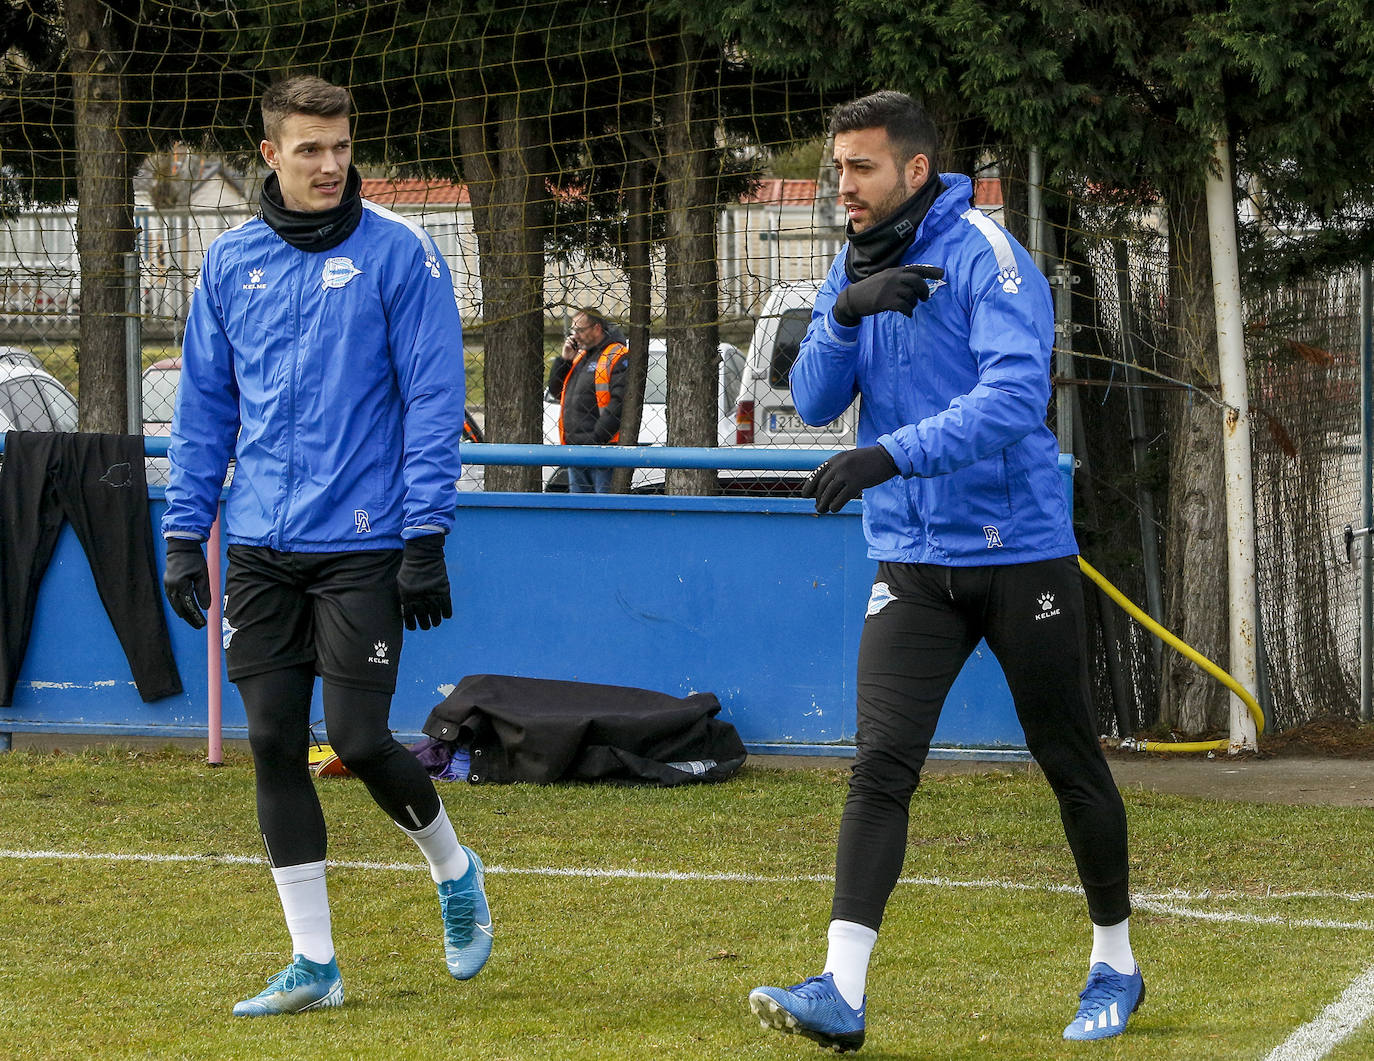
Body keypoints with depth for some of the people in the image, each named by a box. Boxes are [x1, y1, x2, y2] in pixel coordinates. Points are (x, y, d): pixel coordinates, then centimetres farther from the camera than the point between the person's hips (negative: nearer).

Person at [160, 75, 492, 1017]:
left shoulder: (399, 252, -4)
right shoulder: (232, 261, 9)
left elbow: (434, 398, -6)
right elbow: (204, 405, 14)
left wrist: (426, 535, -12)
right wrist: (185, 533, 9)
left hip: (361, 543, -4)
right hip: (260, 548, 4)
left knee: (358, 738, -8)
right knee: (275, 743, 2)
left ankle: (456, 871, 22)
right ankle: (314, 965, 10)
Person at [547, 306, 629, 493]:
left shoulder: (617, 357, -8)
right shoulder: (580, 356, 20)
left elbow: (620, 402, -17)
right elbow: (555, 390, 23)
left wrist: (597, 438, -20)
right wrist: (564, 360, 8)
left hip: (603, 447, -9)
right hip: (575, 448, 9)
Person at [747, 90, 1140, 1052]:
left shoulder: (986, 258, -13)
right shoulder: (856, 267, 9)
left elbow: (1014, 397, -25)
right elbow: (814, 403, 5)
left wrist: (892, 454, -34)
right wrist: (845, 313, -14)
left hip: (1020, 552, -4)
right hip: (913, 564, 5)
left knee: (1072, 765, 8)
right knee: (881, 765, -10)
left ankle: (1116, 967, 26)